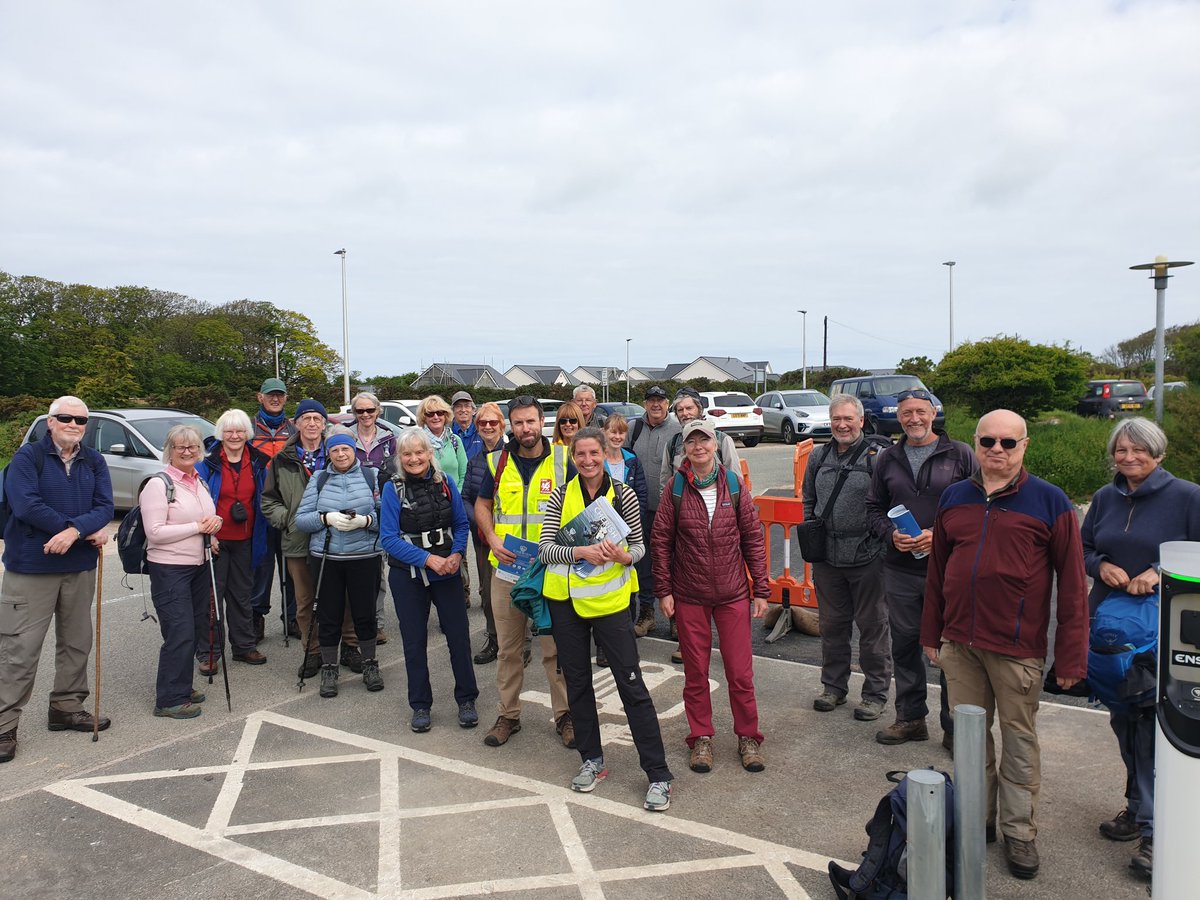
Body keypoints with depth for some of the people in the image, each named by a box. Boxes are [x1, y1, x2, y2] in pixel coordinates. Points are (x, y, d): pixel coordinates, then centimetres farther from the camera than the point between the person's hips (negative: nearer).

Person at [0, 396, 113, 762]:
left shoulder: (94, 461, 6)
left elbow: (105, 507, -4)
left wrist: (73, 530, -24)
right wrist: (89, 530, -17)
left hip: (80, 567, 5)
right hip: (31, 568, -5)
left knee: (76, 643, 14)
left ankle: (66, 707, 30)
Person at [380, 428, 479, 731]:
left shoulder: (445, 483, -1)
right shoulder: (393, 488, -8)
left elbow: (462, 524, 5)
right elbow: (389, 538, -12)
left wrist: (457, 554, -13)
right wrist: (427, 559, -19)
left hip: (447, 572, 2)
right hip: (408, 576, -1)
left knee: (459, 635, 3)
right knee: (414, 641, 9)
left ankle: (466, 700, 20)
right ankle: (420, 705, 24)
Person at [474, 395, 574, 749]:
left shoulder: (562, 460, -1)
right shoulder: (497, 461, 4)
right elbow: (482, 504, 14)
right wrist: (492, 539, -3)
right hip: (507, 567, 2)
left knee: (556, 647, 3)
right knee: (508, 647, 11)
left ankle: (564, 715, 18)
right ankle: (508, 715, 25)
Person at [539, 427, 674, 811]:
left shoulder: (623, 494, -4)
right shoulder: (560, 496, -1)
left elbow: (639, 545, 3)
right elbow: (545, 548, -5)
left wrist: (623, 556, -19)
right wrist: (581, 551, -23)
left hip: (609, 599, -3)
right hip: (566, 600, 3)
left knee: (632, 685, -2)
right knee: (577, 681, 14)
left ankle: (658, 775, 6)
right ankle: (591, 759, 32)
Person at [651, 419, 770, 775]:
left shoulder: (733, 484, -1)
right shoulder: (675, 488, -3)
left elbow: (753, 537, 3)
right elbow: (660, 540, 1)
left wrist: (761, 589, 1)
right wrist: (664, 590, -3)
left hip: (733, 593, 0)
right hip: (689, 596, 0)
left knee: (740, 671, 4)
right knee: (696, 671, 10)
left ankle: (748, 738, 23)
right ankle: (701, 738, 26)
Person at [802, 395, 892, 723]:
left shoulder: (878, 456, -8)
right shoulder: (819, 458, 10)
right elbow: (808, 500, 21)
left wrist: (883, 541, -11)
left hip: (867, 559, -5)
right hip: (827, 560, 5)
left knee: (872, 627, 6)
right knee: (832, 625, 16)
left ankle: (875, 693, 20)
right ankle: (833, 686, 31)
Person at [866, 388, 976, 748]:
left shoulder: (959, 454, -1)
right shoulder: (887, 459, 10)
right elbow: (874, 508, 15)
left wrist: (940, 535, -15)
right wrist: (891, 534, -5)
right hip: (900, 569, 4)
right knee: (904, 643, 12)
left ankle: (955, 727, 17)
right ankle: (910, 718, 28)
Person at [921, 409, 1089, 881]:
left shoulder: (1050, 501, -6)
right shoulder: (954, 497, 6)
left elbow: (1072, 584, -6)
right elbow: (936, 573, 11)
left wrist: (1071, 656, -8)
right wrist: (932, 634, 11)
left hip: (1017, 648, -4)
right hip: (960, 643, 4)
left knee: (1019, 740, 9)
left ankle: (1019, 831, 24)